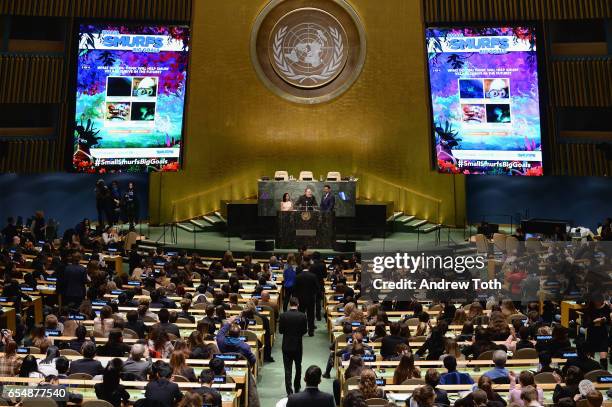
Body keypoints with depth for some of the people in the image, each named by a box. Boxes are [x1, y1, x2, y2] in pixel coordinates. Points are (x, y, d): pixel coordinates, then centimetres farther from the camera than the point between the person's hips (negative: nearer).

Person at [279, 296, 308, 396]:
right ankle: (297, 388, 31)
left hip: (287, 345, -1)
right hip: (298, 345, 1)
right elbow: (305, 331, -4)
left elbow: (280, 331, -6)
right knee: (298, 367, 20)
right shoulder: (302, 316, -11)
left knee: (288, 369, 3)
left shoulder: (283, 316, -11)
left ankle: (289, 391, -3)